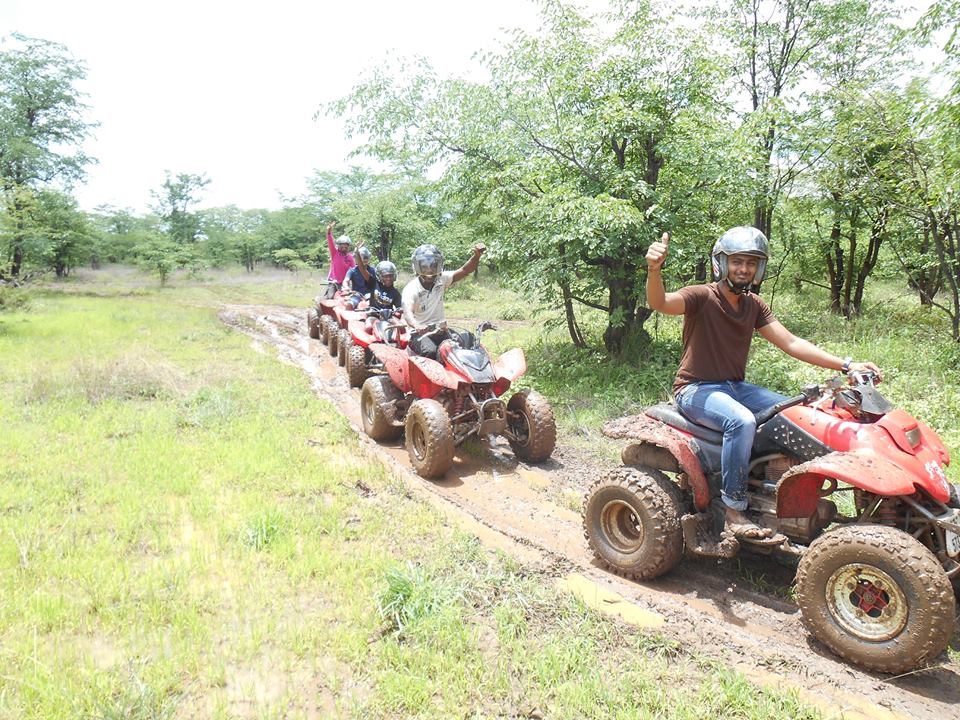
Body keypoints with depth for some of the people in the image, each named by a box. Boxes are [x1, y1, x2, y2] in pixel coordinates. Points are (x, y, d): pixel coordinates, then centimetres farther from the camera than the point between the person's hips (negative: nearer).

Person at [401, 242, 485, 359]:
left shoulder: (441, 279, 0)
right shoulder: (411, 288, -13)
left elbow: (465, 270, -8)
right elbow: (408, 312, -28)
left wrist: (477, 255, -28)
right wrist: (416, 326, -51)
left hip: (441, 330, 4)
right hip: (420, 332, -4)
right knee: (430, 352, -34)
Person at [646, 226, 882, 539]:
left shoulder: (753, 304, 10)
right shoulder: (702, 296, -10)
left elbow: (791, 343, 4)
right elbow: (659, 303, -30)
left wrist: (846, 365, -6)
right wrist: (654, 269, -52)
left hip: (735, 387, 7)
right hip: (696, 389, -7)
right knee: (742, 421, -34)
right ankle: (734, 511, -22)